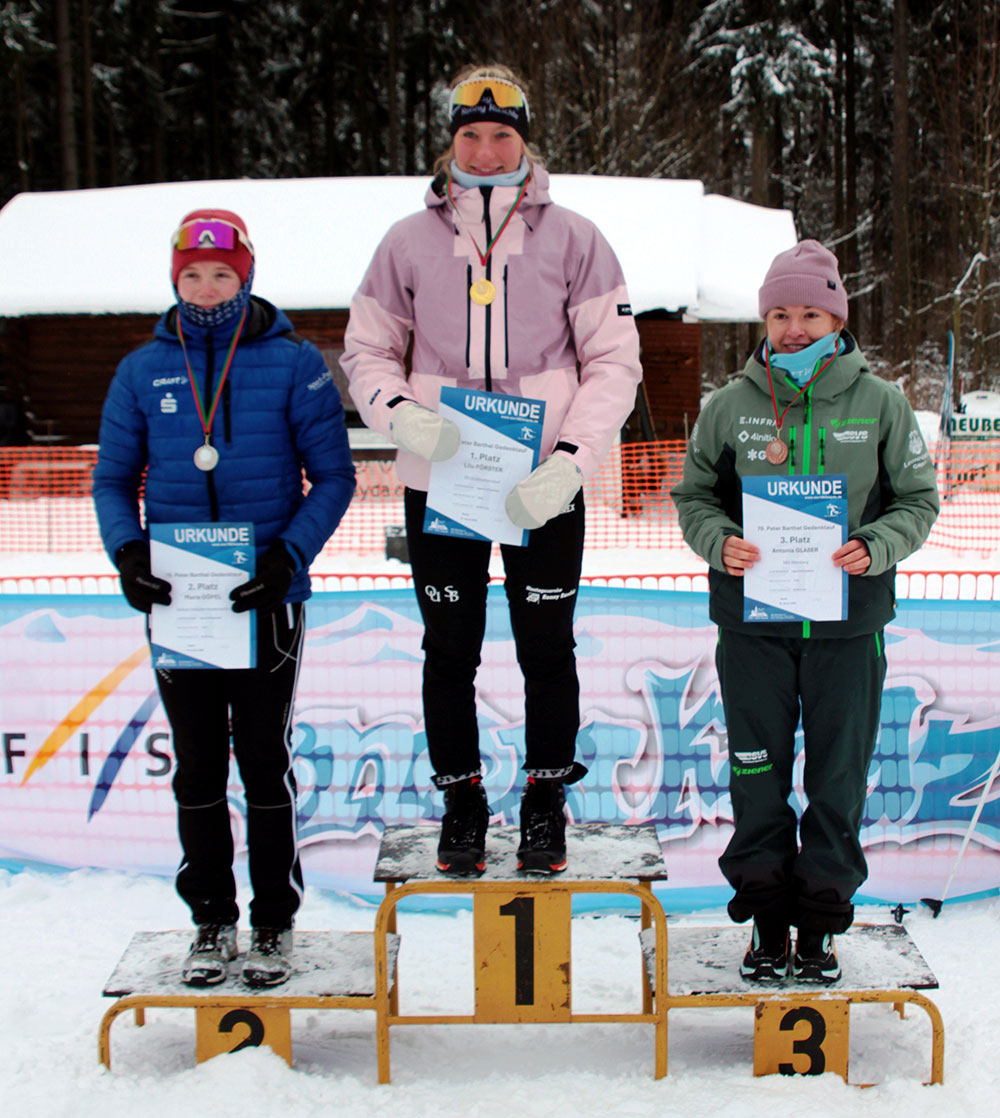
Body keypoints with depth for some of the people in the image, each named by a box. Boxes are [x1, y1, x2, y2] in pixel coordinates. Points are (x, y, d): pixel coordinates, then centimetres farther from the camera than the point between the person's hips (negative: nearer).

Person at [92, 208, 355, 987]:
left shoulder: (293, 363, -3)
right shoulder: (144, 371, 5)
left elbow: (333, 476, -2)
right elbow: (113, 478, 11)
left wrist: (289, 553, -15)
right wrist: (127, 550, -8)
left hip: (267, 599, -2)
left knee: (265, 761, 5)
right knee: (198, 766, 10)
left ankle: (276, 922, 17)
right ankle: (212, 920, 22)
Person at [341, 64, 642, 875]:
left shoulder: (571, 238, -1)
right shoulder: (411, 241, 3)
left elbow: (614, 360, -1)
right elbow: (367, 350, 9)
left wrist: (569, 463, -14)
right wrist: (400, 414, -13)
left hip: (544, 487, -1)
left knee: (547, 649, 7)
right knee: (451, 650, 9)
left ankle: (546, 802, 23)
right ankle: (461, 801, 24)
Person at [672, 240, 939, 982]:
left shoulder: (880, 404, 1)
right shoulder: (731, 405, 2)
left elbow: (919, 500, 6)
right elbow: (694, 496, 10)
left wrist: (873, 549, -13)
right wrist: (719, 543, -11)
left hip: (848, 622, 0)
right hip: (752, 620, 0)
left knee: (838, 775, 7)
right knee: (757, 773, 7)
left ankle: (822, 920, 21)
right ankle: (767, 914, 21)